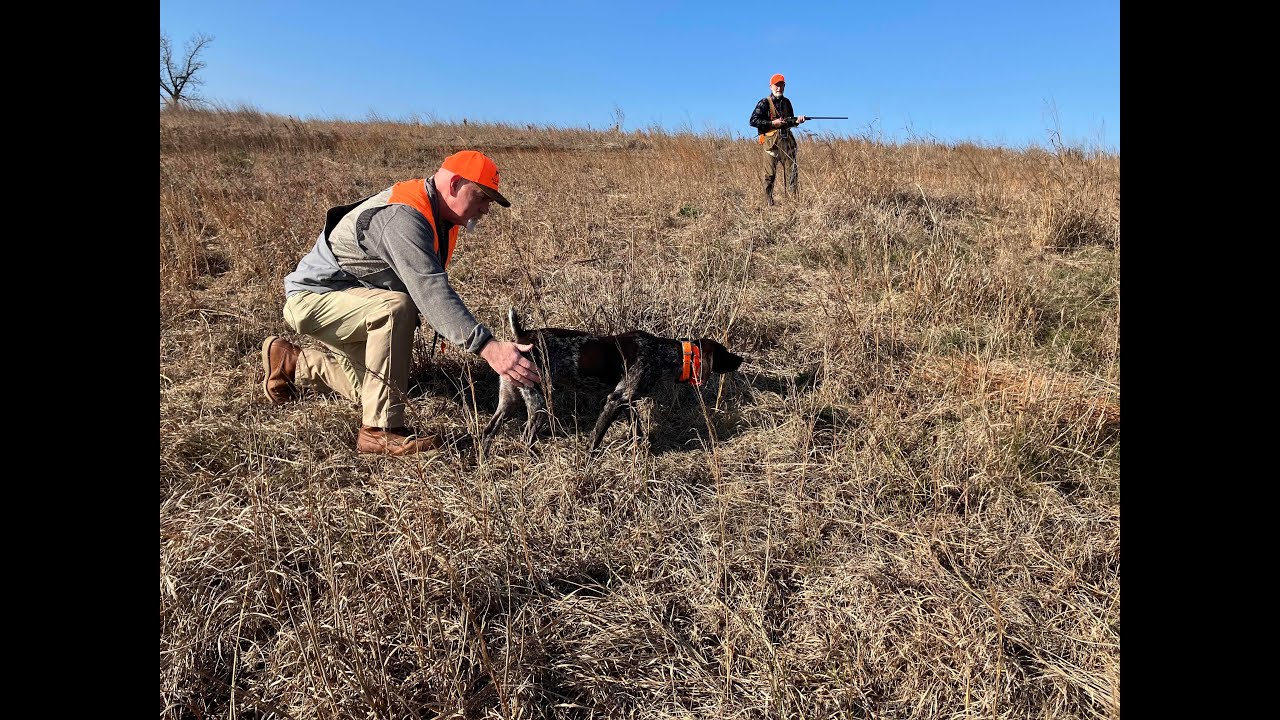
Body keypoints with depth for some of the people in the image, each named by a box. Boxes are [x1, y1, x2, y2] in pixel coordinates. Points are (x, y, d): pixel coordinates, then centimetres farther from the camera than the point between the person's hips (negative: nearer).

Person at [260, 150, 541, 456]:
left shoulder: (432, 212, 0)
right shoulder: (402, 218, -31)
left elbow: (428, 284, 9)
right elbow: (431, 292, -43)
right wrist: (487, 346, -50)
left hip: (353, 299, 10)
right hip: (313, 297, -10)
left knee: (375, 385, 13)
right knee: (395, 307, -37)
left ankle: (294, 365, 34)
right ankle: (380, 431, -30)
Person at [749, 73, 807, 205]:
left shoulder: (786, 102, 16)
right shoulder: (764, 103, -2)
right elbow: (753, 121, -10)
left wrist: (797, 121, 3)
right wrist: (772, 123, -14)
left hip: (787, 141, 5)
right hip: (771, 142, -5)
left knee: (793, 172, 1)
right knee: (770, 174, -3)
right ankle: (768, 202, 4)